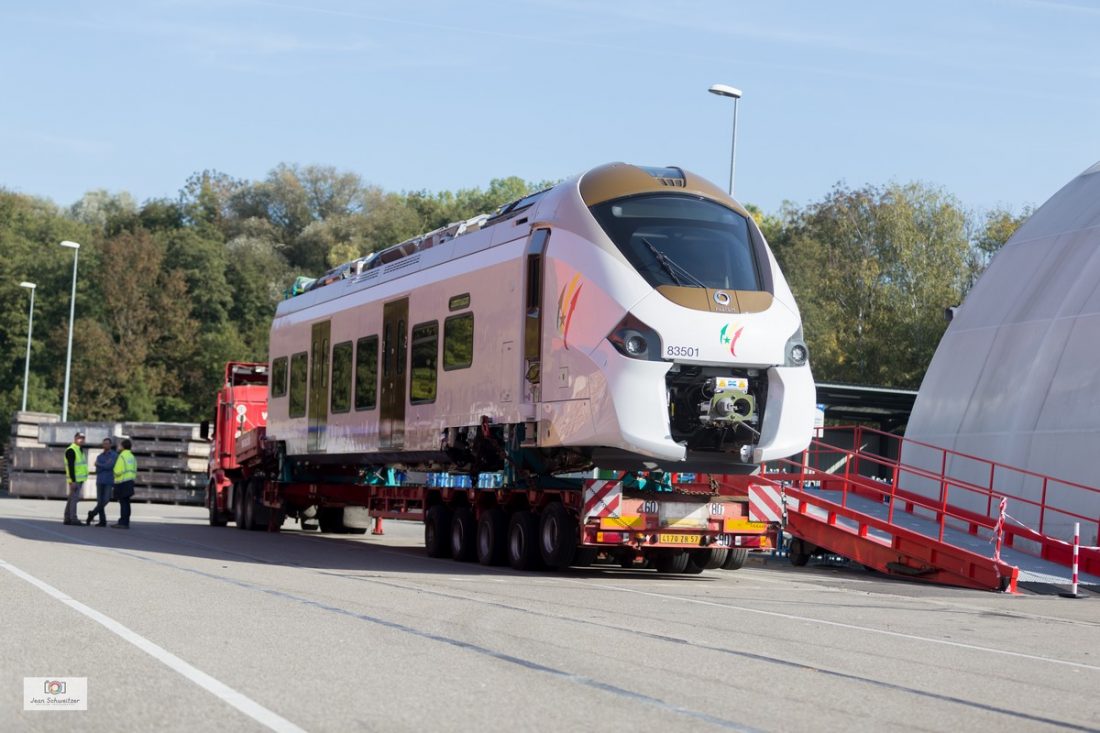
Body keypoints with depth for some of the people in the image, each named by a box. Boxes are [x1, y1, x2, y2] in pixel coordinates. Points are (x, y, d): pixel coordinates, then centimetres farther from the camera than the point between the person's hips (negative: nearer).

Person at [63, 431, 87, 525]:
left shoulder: (80, 450, 19)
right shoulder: (71, 451, -12)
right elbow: (71, 467, -19)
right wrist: (73, 481, -24)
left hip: (79, 479, 10)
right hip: (75, 479, -10)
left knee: (71, 499, 10)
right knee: (74, 498, -11)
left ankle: (67, 519, 12)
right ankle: (73, 519, -12)